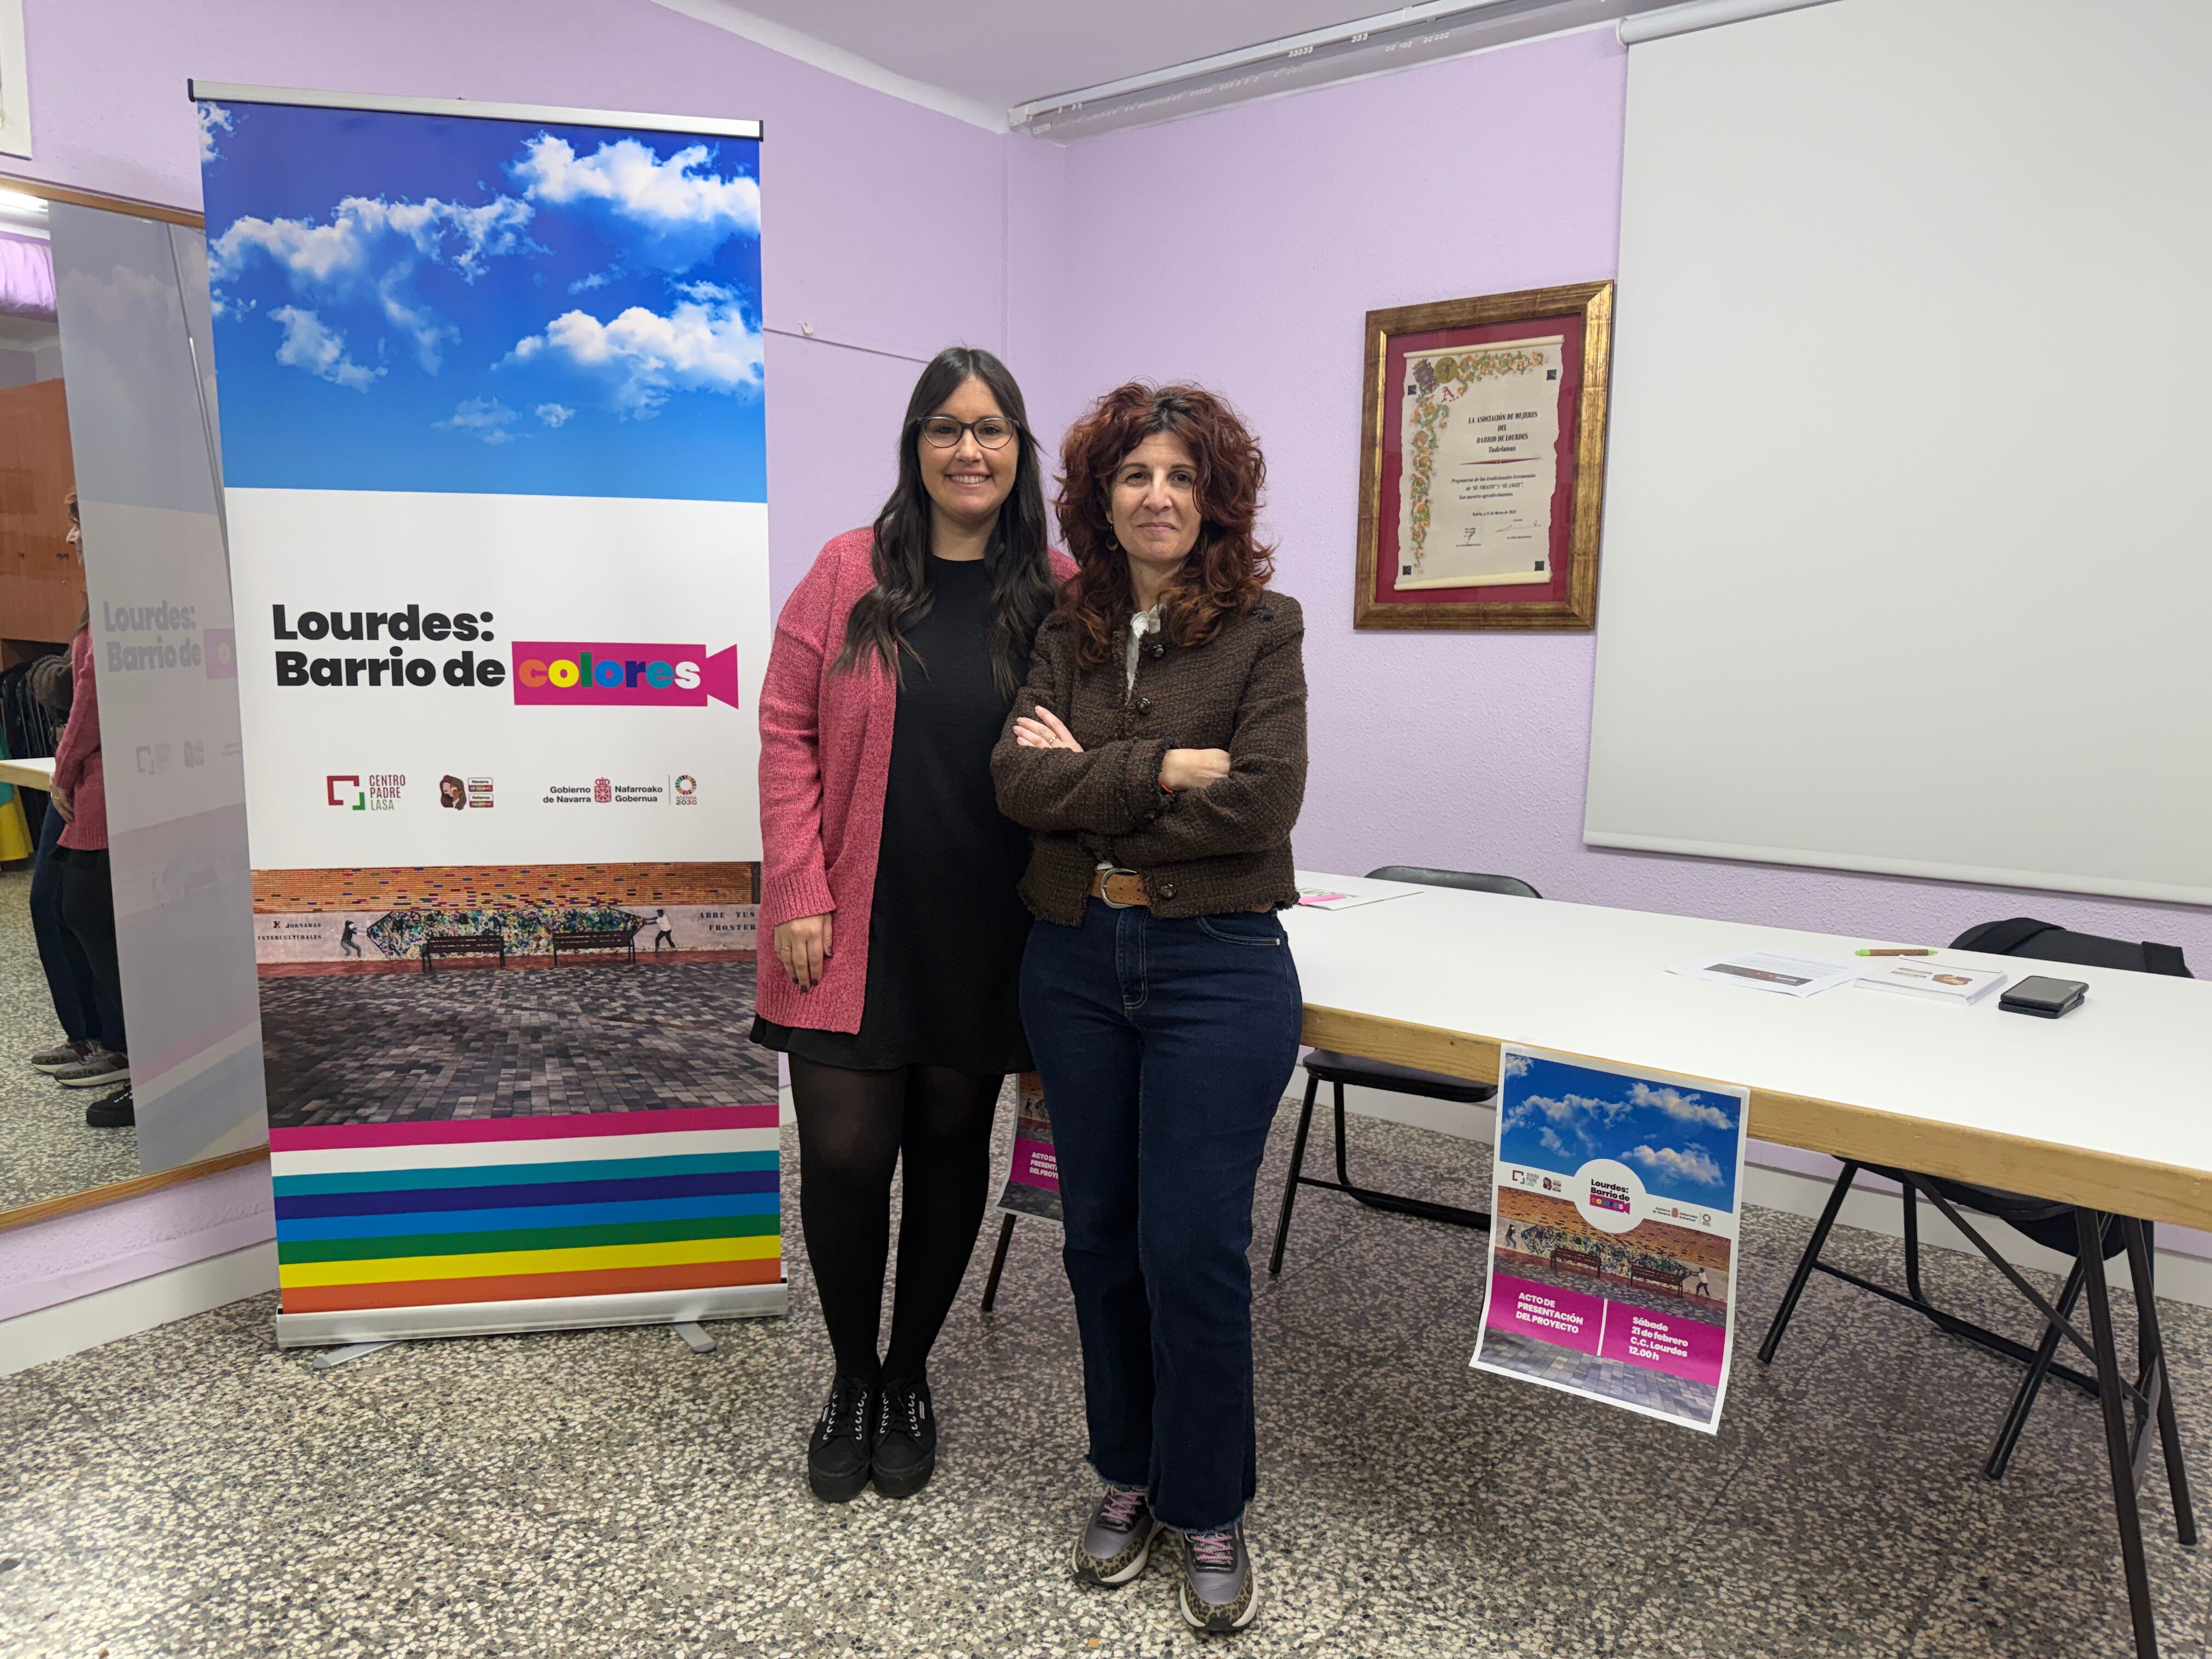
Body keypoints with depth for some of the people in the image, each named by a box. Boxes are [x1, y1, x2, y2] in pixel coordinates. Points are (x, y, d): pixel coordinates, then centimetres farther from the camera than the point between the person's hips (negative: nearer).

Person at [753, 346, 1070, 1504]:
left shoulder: (1061, 592, 2)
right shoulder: (850, 572, -1)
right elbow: (786, 731, -1)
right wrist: (799, 894, -8)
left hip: (983, 935, 1)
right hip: (857, 929, -1)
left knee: (950, 1150, 13)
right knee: (843, 1156, 1)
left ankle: (910, 1377, 35)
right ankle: (851, 1380, 28)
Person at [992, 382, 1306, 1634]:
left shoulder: (1264, 626, -3)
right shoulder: (1066, 635, 8)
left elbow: (1264, 799, -15)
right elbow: (1021, 781, -7)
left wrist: (1092, 785, -9)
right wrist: (1168, 768, -16)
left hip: (1217, 966, -4)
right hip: (1076, 962, 4)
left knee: (1193, 1245, -1)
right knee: (1101, 1235, 13)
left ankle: (1210, 1509, 22)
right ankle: (1131, 1476, 33)